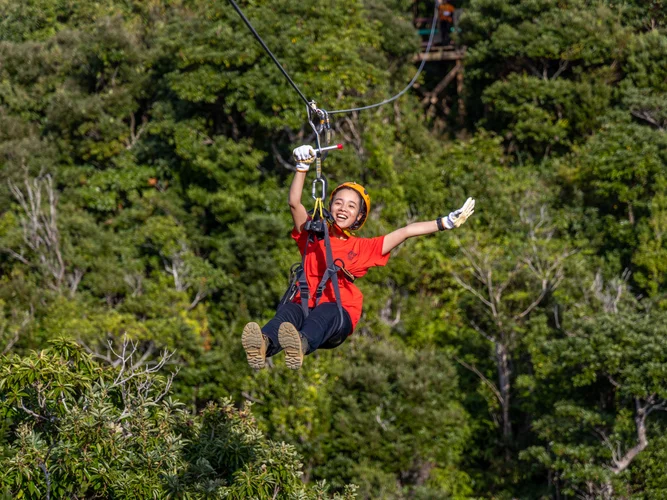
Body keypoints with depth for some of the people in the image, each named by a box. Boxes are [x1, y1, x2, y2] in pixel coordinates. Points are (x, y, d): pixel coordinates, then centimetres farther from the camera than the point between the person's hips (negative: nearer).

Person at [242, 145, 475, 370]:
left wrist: (446, 222, 16)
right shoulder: (312, 237, 23)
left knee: (325, 311, -39)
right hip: (305, 307, 1)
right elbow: (295, 203, 11)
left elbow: (405, 232, 19)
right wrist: (302, 167, 2)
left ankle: (301, 344, -73)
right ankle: (264, 345, -70)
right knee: (288, 310, -36)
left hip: (339, 318, -1)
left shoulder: (363, 248, 23)